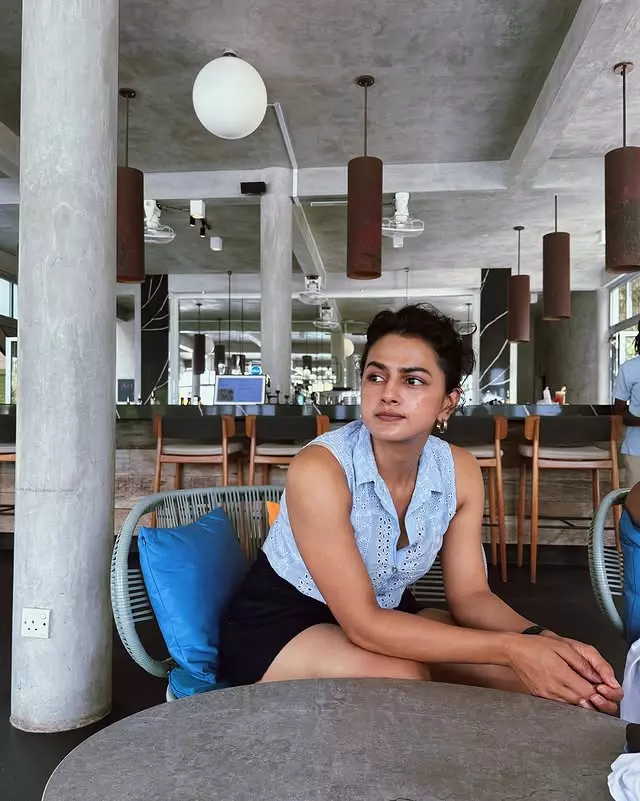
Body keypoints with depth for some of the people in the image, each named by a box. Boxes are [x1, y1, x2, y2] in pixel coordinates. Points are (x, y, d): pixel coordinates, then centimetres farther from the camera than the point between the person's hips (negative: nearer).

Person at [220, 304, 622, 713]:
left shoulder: (460, 472, -12)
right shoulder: (319, 468, -30)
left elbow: (469, 593, -6)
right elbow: (362, 624, -31)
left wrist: (539, 640, -27)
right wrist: (512, 649, -35)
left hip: (387, 614, 5)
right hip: (280, 624, -5)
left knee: (539, 672, -9)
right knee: (402, 679, -33)